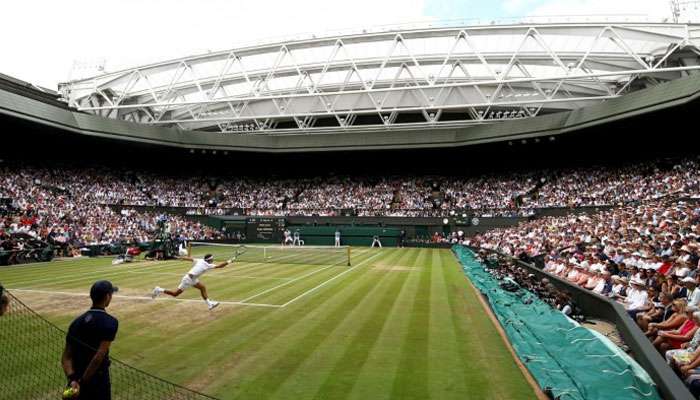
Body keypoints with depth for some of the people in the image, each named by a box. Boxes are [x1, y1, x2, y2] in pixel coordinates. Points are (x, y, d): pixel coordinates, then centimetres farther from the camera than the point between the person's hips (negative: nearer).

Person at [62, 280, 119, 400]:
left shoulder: (77, 322, 5)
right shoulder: (110, 322, -14)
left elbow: (66, 357, -2)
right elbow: (99, 357, -23)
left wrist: (72, 379, -12)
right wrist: (82, 382, -18)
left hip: (76, 381, 6)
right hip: (98, 382, -5)